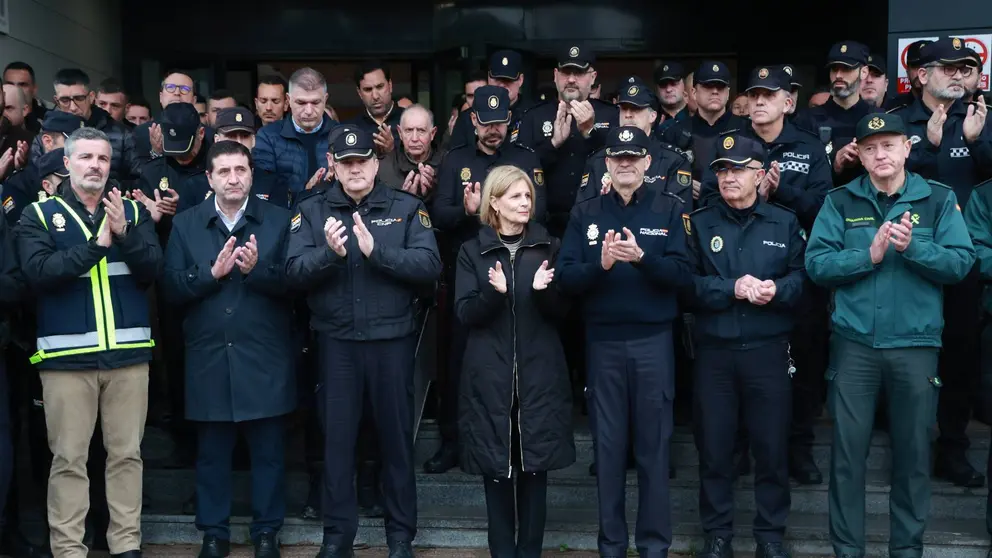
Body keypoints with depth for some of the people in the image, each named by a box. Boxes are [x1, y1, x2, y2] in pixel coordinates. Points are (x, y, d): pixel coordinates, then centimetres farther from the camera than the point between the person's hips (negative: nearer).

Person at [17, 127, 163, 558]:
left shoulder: (133, 212, 11)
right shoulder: (39, 215, 6)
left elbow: (152, 269, 0)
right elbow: (39, 271, -10)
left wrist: (124, 234, -15)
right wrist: (96, 244, -15)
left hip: (129, 351, 2)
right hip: (67, 354, -2)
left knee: (127, 453, 7)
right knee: (68, 458, 2)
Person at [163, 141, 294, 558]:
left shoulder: (279, 220, 3)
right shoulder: (185, 224, 7)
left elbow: (294, 281, -5)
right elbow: (172, 288, -1)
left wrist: (257, 269, -20)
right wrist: (212, 272, -15)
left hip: (265, 358, -1)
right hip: (208, 358, 1)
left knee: (268, 451, 7)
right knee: (211, 452, 10)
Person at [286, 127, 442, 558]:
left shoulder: (406, 207, 1)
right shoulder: (312, 211, 4)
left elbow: (430, 266, -11)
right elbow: (294, 272, -6)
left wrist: (377, 251, -22)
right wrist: (330, 253, -23)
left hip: (392, 339, -1)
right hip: (336, 341, 1)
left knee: (396, 434, 9)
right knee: (337, 436, 8)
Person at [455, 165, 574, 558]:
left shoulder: (548, 246, 7)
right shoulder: (472, 251, 5)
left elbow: (561, 312, 4)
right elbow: (464, 314, -3)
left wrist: (544, 290, -16)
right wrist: (494, 292, -21)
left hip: (539, 372, 1)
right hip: (490, 374, -1)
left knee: (535, 466, 3)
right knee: (496, 466, 2)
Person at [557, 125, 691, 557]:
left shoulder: (669, 209, 3)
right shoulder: (585, 213, 6)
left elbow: (682, 274, -7)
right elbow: (566, 278, -2)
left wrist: (642, 257, -24)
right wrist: (600, 265, -20)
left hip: (653, 339, -1)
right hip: (603, 340, 1)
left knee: (653, 444, 5)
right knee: (608, 444, 8)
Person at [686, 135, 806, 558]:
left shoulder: (785, 222, 7)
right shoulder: (700, 223, 5)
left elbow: (803, 279, 0)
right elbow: (687, 284, -4)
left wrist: (776, 289, -19)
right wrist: (732, 289, -17)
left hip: (768, 350, 0)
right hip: (714, 351, 0)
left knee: (772, 446, 6)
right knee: (713, 447, 7)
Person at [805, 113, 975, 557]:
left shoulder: (939, 199, 4)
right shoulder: (840, 201, 4)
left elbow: (960, 263, -4)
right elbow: (817, 264, -5)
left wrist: (913, 246, -19)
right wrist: (870, 254, -17)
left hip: (916, 344, 0)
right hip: (854, 343, 0)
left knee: (913, 451, 10)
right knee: (848, 451, 5)